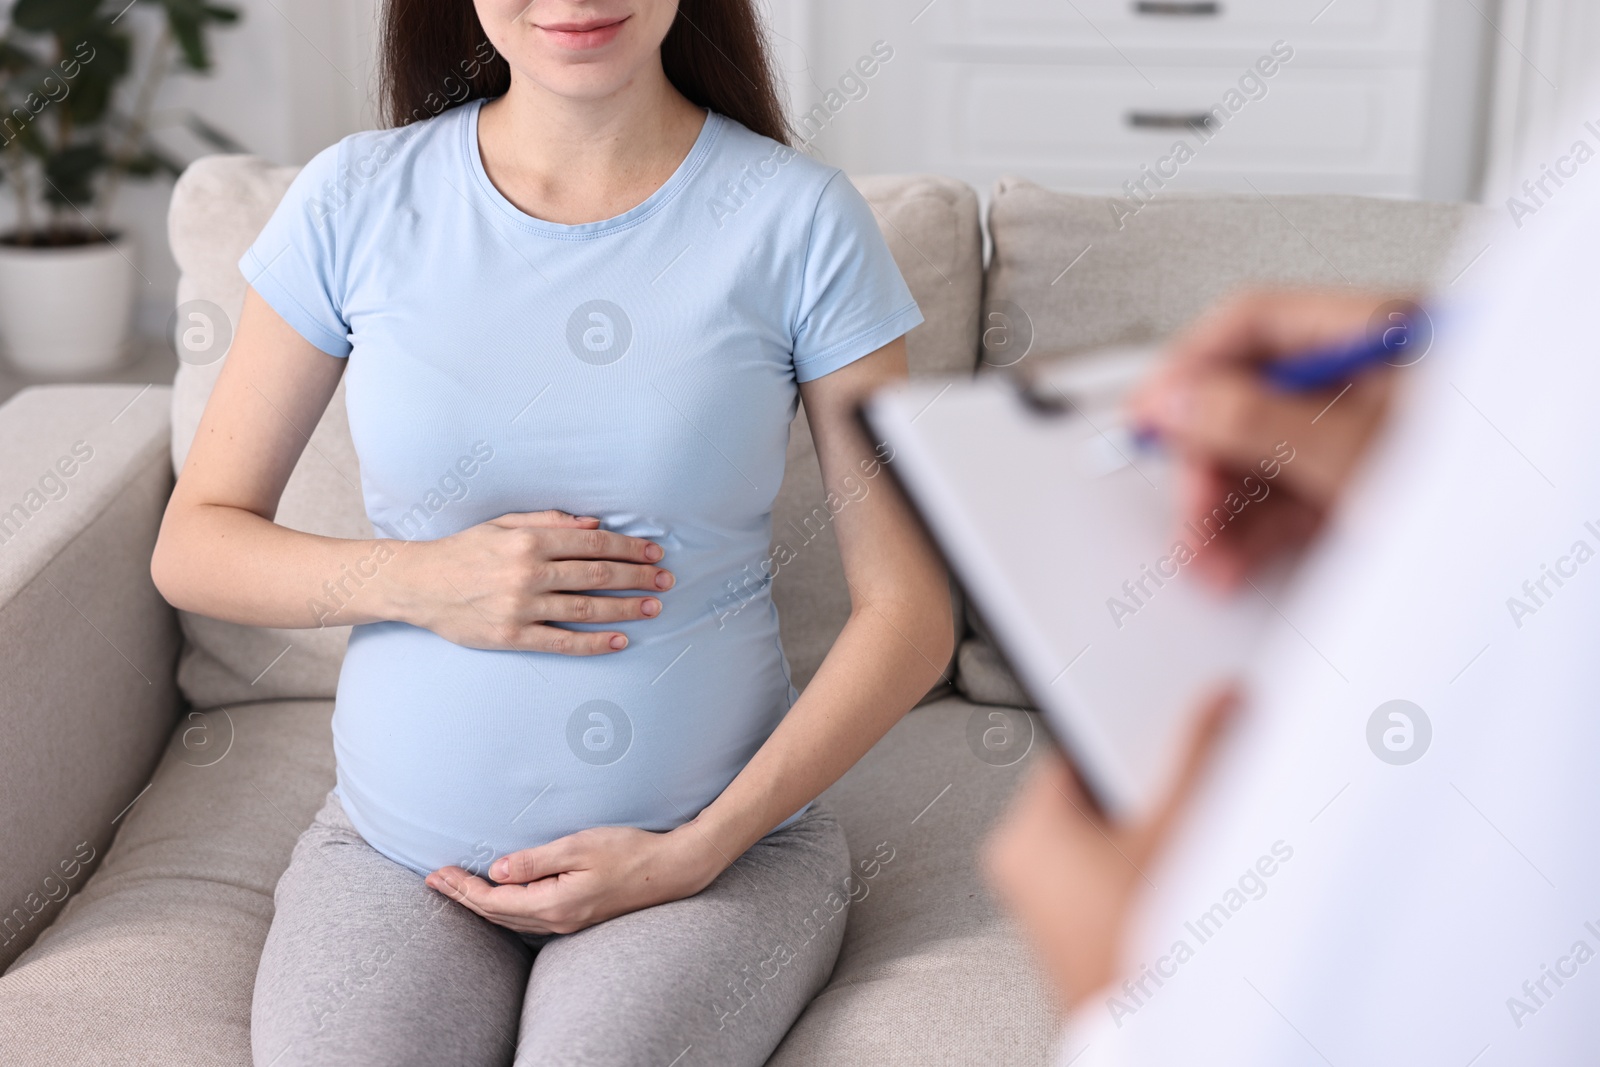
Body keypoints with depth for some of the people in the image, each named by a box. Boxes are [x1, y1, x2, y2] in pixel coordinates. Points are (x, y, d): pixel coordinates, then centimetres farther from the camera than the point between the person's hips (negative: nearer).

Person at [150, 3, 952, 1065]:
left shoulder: (800, 220, -7)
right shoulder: (356, 200, -1)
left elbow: (908, 609, -5)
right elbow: (193, 545, 5)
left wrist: (695, 851, -12)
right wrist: (416, 580, -13)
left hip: (717, 848, -1)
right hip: (397, 850, 2)